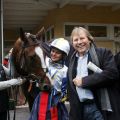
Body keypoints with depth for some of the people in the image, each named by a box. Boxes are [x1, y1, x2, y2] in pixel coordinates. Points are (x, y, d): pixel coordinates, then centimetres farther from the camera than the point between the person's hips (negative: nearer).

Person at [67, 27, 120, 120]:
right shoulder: (72, 60, 15)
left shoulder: (103, 53, -2)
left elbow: (112, 73, -18)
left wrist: (84, 81, -14)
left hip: (100, 107, -5)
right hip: (80, 108, 5)